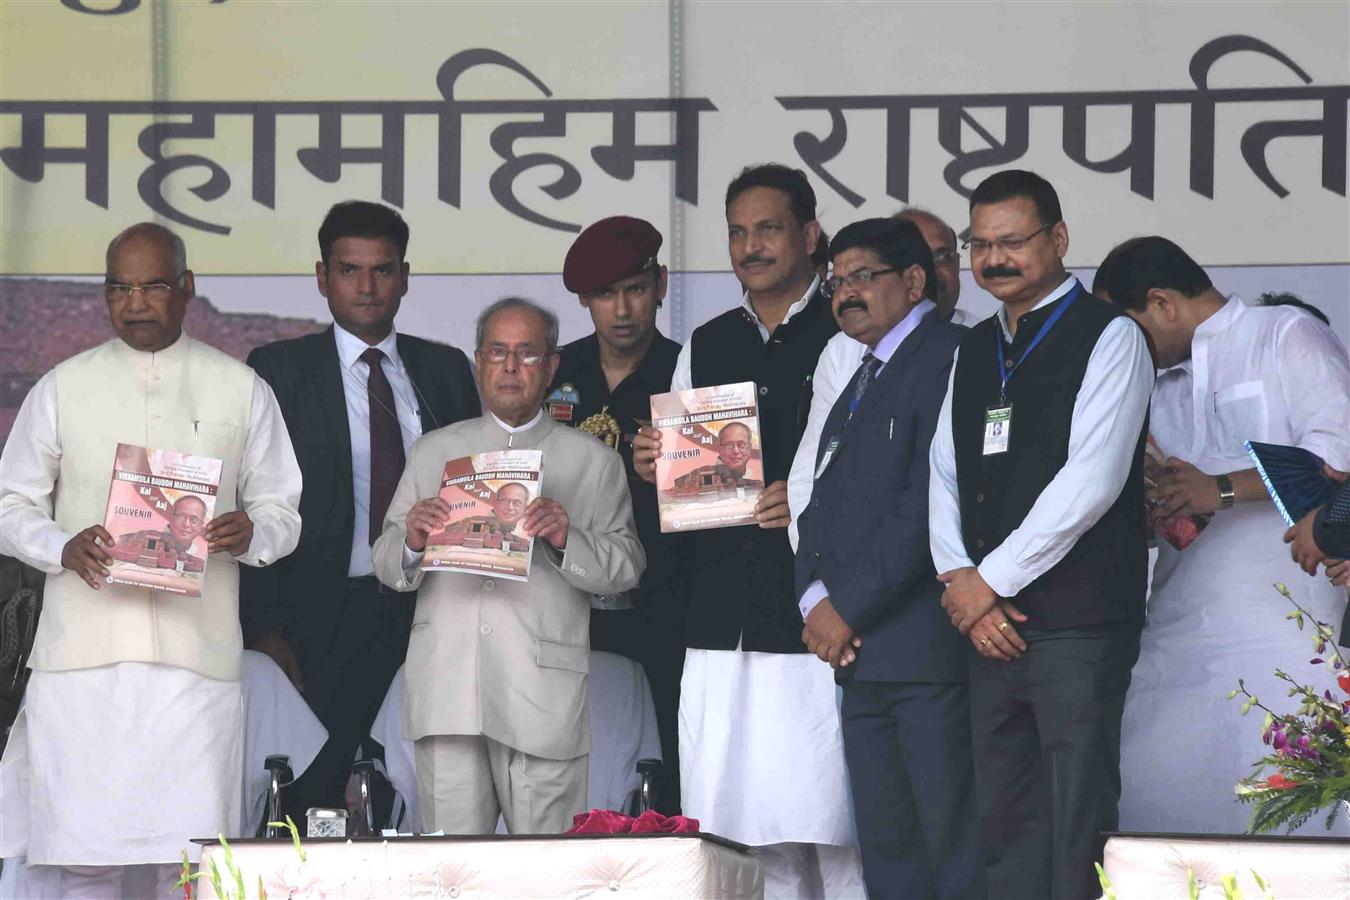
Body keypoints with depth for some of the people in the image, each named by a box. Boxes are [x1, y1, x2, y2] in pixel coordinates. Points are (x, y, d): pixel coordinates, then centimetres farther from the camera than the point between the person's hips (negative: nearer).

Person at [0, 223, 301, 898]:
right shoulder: (62, 390, 11)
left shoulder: (241, 391, 11)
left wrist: (251, 533, -10)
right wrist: (64, 548, -10)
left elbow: (282, 511, 13)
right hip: (82, 654, 0)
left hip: (196, 657, 0)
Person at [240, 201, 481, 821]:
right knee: (314, 800, -8)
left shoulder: (446, 370, 14)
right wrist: (267, 630, -9)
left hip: (430, 616, 3)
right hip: (327, 624, -3)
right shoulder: (278, 371, 4)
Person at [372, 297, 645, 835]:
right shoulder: (434, 452, 18)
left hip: (542, 698, -2)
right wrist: (412, 542, -8)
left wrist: (567, 539, -15)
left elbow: (626, 568, 4)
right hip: (446, 699, 2)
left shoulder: (594, 463, 12)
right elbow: (386, 568, 15)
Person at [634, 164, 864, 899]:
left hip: (817, 622, -5)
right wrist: (655, 467, 3)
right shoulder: (704, 349, 18)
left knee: (830, 834, -8)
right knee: (738, 831, 3)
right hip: (722, 622, 5)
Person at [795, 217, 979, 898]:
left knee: (953, 844, -7)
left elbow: (930, 503, -17)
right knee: (884, 843, 10)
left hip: (926, 646, -9)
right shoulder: (860, 383, 23)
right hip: (859, 652, 9)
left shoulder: (948, 357, -8)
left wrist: (847, 608, -14)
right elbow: (825, 502, 19)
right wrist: (816, 601, 0)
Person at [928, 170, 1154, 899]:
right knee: (1003, 828, 7)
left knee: (1077, 833, -6)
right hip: (989, 623, 7)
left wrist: (991, 580, -11)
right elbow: (944, 475, 15)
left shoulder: (1108, 338, -4)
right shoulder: (974, 351, 18)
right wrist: (959, 579, -3)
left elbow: (1090, 482, -13)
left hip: (1078, 623, -7)